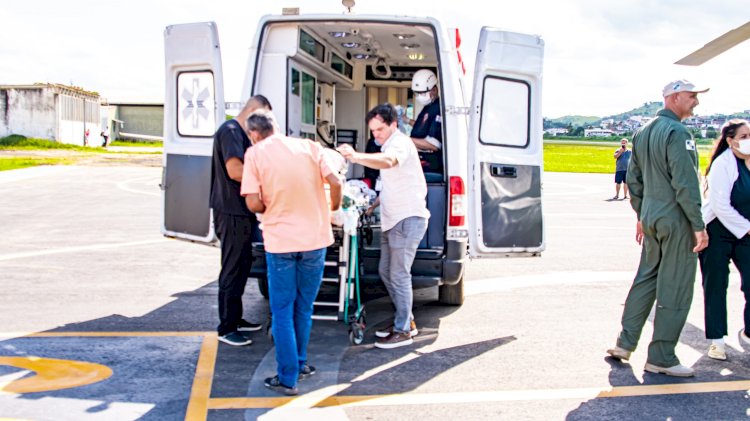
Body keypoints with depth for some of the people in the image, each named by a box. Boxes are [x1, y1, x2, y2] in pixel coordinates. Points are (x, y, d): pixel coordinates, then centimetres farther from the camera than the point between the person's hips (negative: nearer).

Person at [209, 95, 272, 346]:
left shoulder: (240, 133, 17)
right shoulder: (230, 131, -15)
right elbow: (234, 171, -24)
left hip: (241, 212, 11)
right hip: (232, 212, -11)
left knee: (242, 266, 17)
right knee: (232, 270, -5)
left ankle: (235, 319, 28)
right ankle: (226, 328, 3)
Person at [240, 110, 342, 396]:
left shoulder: (255, 154, -2)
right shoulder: (309, 146, 5)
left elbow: (254, 203, -10)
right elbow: (335, 183, -3)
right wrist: (333, 207, 17)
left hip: (280, 241, -3)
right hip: (315, 238, 3)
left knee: (282, 311, 8)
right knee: (304, 308, 19)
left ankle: (288, 378, 10)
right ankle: (299, 364, 30)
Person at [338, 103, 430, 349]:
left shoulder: (400, 143, -13)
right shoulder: (389, 146, 20)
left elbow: (388, 161, -38)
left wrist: (356, 157, -51)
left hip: (408, 218, -11)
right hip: (392, 219, 11)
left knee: (399, 275, -8)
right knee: (385, 271, 14)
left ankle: (403, 331, 0)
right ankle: (406, 320, 24)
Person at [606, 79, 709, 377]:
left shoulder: (643, 132, 13)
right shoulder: (677, 133, -15)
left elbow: (633, 179, 17)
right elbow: (685, 184, -19)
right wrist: (699, 225, -16)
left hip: (652, 218, 8)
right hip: (677, 221, -8)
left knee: (646, 279, 16)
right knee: (675, 288, -1)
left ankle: (625, 343, 20)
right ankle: (661, 357, 5)